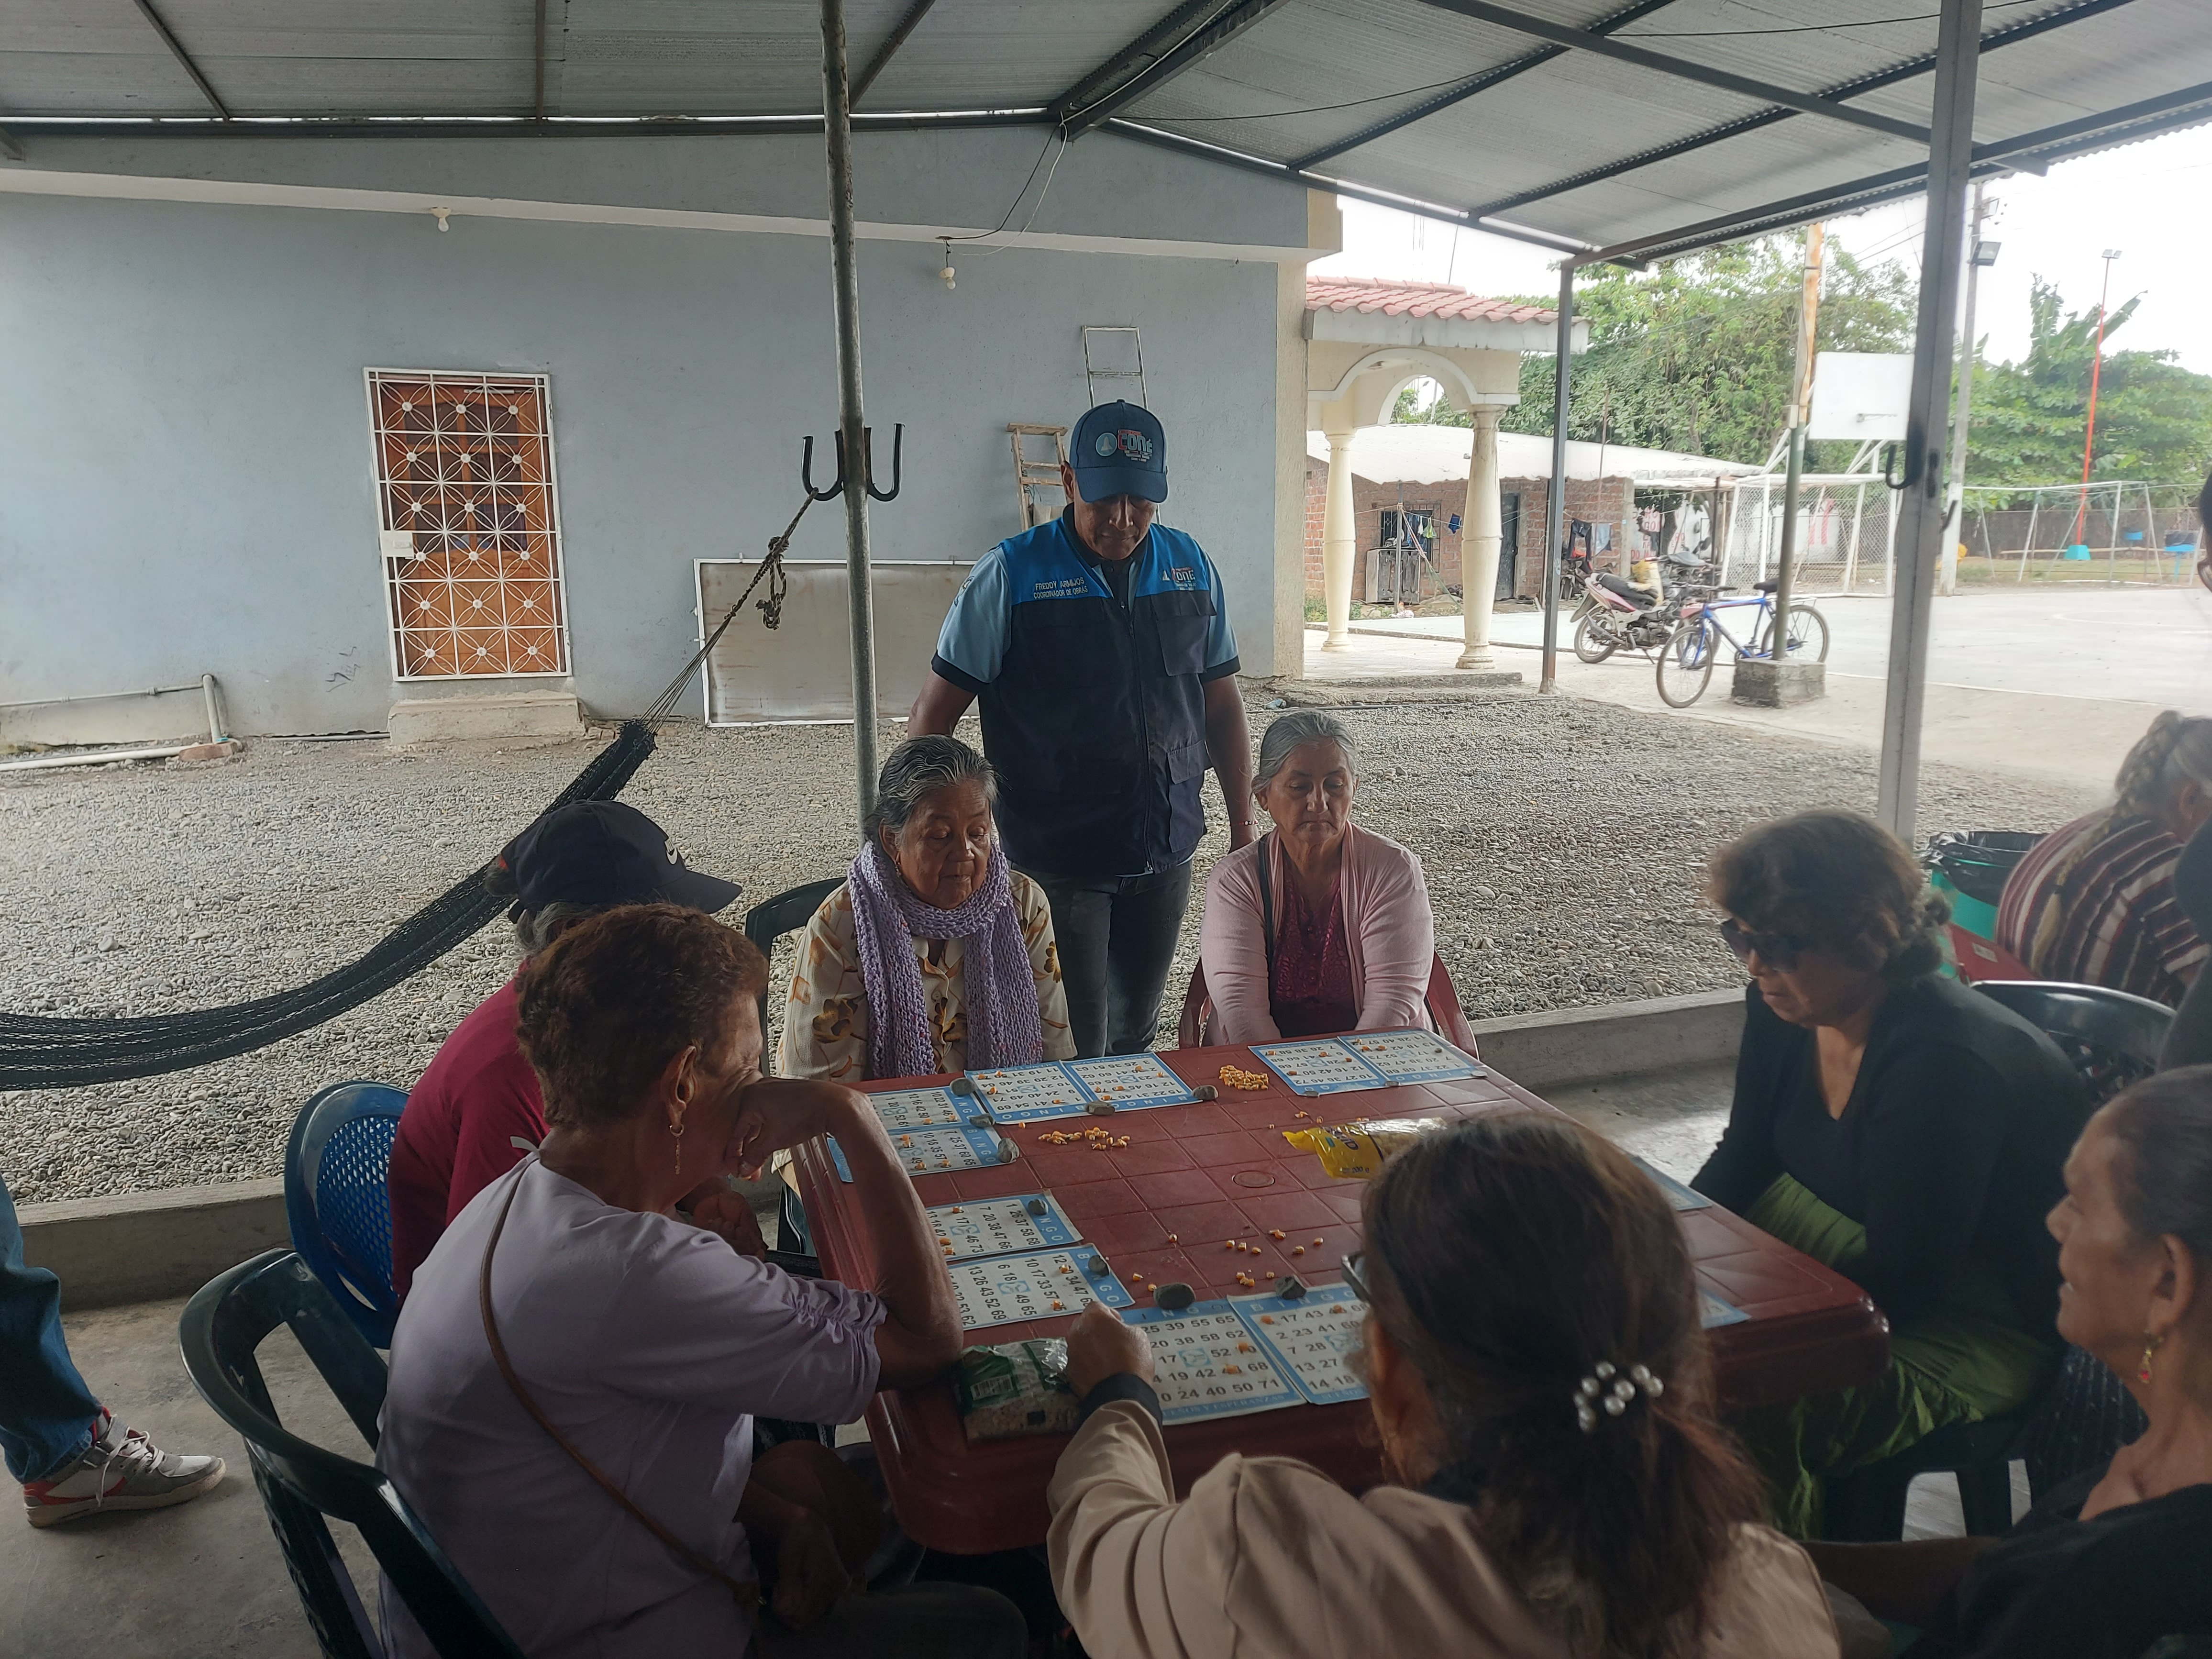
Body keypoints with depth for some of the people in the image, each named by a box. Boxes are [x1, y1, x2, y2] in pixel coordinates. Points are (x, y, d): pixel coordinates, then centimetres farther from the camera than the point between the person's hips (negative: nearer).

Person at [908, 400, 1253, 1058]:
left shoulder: (1192, 569, 6)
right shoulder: (1010, 574, -8)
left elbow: (1221, 702, 13)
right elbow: (935, 712, -6)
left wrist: (1243, 829, 11)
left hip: (1165, 853, 4)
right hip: (1055, 858, -4)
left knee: (1135, 1034, 18)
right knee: (1072, 1051, -2)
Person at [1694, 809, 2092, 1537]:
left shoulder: (1949, 1067, -29)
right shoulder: (1784, 1009, -5)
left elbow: (1902, 1283, -27)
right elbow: (1744, 1156, 8)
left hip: (1984, 1321, -8)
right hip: (1830, 1230, 8)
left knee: (1752, 1412, -31)